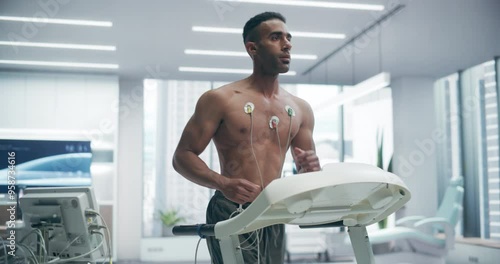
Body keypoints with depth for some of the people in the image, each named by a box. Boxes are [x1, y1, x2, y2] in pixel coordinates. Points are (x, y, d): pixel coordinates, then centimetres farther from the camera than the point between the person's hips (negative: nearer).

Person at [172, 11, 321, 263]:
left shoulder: (300, 109, 11)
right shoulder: (219, 100, -2)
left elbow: (306, 171, 18)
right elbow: (182, 157, -5)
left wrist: (309, 168, -8)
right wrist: (223, 183, -22)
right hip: (231, 213, -5)